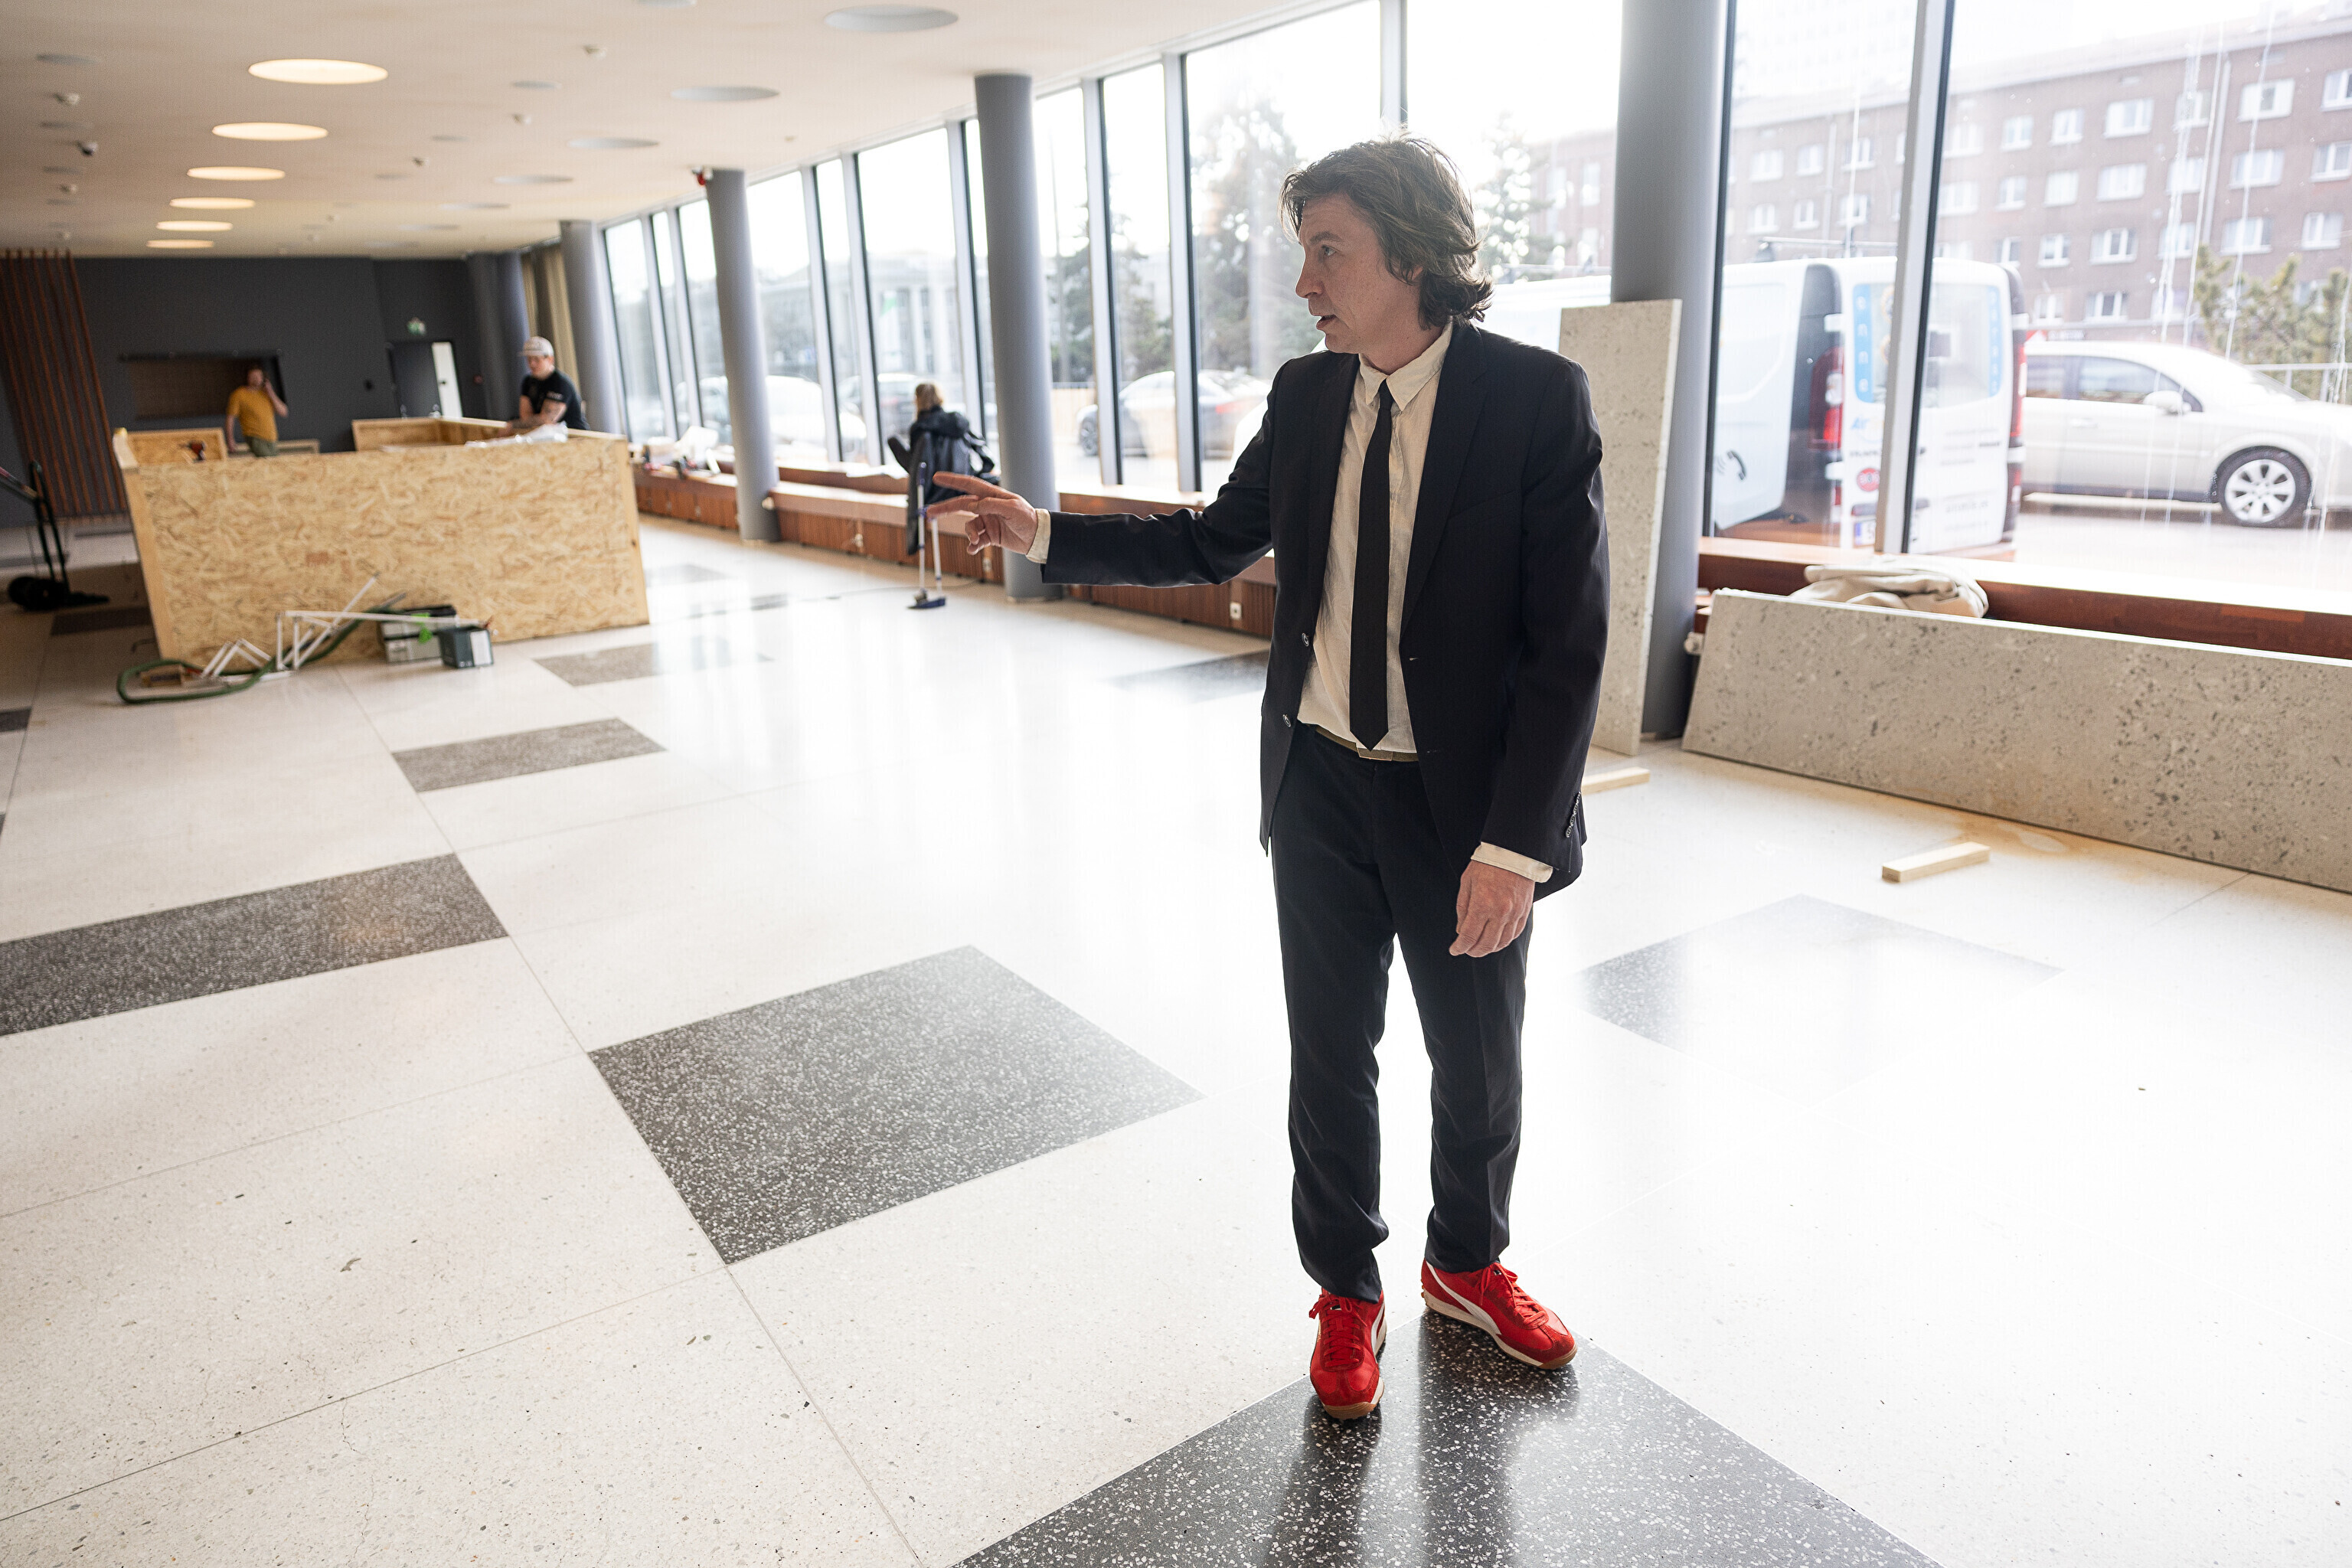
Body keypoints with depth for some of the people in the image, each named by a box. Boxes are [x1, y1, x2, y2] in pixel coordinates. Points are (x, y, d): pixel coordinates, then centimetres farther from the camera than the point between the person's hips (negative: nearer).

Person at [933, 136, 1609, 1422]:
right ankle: (1347, 1293, 37)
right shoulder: (1305, 397, 1)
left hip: (1462, 804, -3)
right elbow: (1213, 543, 12)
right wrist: (1046, 534, 1)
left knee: (1477, 1064, 16)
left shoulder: (1537, 399, -14)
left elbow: (1568, 642, -16)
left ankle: (1468, 1264, 45)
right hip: (1320, 788, 4)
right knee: (1328, 1055, 15)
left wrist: (1515, 843, -20)